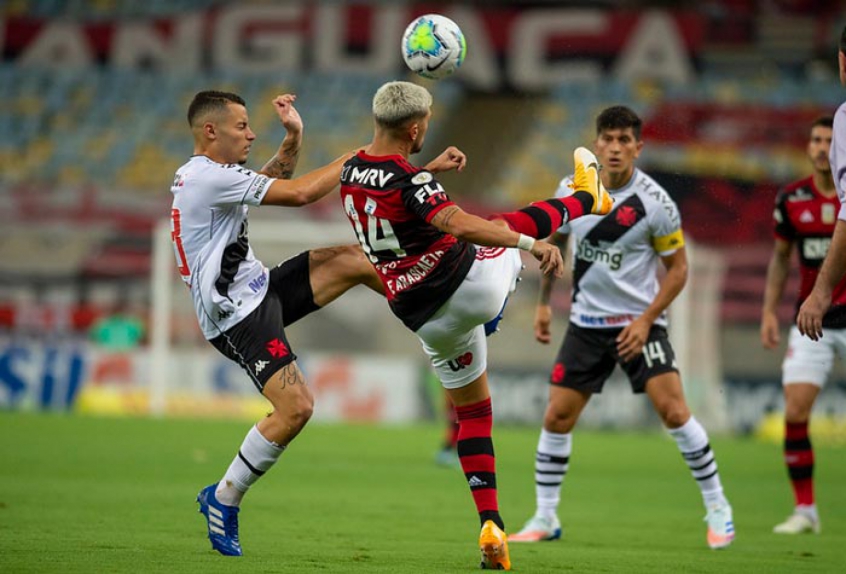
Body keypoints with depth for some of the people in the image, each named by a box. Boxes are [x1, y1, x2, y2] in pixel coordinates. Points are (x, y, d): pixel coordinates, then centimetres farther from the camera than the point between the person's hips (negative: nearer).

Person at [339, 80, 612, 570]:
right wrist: (530, 244, -46)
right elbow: (460, 225, -40)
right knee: (516, 225, 21)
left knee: (473, 410, 19)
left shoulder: (351, 174, 2)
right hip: (474, 284, -7)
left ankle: (491, 523, 8)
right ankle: (587, 198, 52)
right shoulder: (410, 181, -23)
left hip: (427, 321, 7)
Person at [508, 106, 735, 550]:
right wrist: (543, 303, 13)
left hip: (638, 323, -3)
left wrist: (646, 320, -14)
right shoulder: (571, 190, -3)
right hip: (586, 323, 4)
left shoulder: (655, 202, -14)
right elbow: (554, 242, 15)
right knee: (556, 417, -2)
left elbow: (678, 268, -5)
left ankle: (717, 509, -2)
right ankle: (545, 518, 12)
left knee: (673, 410, -16)